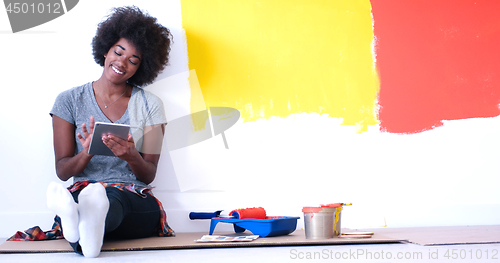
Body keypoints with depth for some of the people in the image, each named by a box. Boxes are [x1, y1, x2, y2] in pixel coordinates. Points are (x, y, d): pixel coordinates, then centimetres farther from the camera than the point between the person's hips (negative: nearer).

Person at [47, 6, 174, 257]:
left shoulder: (150, 105, 12)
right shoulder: (69, 100, 11)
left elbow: (149, 175, 6)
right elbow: (62, 171, 5)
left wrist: (132, 157, -18)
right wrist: (87, 153, -18)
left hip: (136, 202, 0)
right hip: (83, 190, 0)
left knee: (115, 198, -39)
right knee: (79, 195, -39)